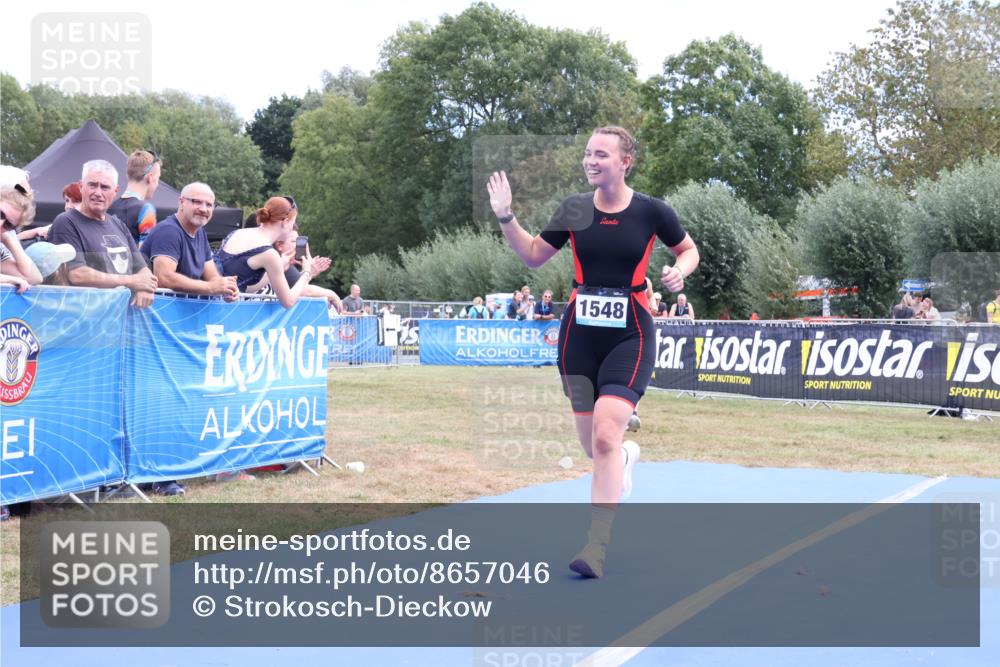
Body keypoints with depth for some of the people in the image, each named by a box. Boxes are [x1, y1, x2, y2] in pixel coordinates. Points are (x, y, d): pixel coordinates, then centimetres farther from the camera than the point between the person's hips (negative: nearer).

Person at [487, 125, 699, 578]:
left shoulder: (651, 211, -5)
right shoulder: (574, 209, 1)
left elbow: (689, 250, 11)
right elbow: (533, 256, 11)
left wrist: (679, 271, -11)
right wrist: (505, 218, -3)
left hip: (629, 336, -3)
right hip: (579, 335, 4)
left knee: (605, 436, -19)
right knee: (594, 446, 10)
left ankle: (596, 546, -11)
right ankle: (627, 455, 49)